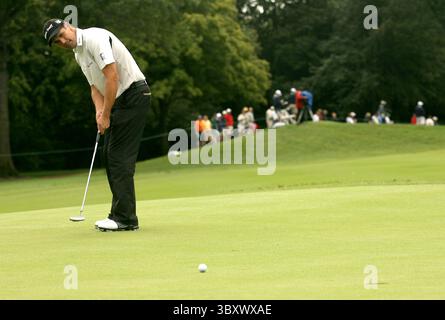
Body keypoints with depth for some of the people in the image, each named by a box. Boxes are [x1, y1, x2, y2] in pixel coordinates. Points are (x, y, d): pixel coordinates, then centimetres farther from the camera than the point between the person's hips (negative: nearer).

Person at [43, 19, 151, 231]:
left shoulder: (95, 38, -17)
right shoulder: (78, 54, 14)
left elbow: (112, 77, -23)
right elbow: (95, 86, 16)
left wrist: (106, 114, -19)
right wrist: (99, 111, -4)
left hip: (133, 94, -10)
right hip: (119, 100, 10)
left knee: (120, 156, -11)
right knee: (109, 155, 10)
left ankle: (124, 219, -11)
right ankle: (124, 215, 13)